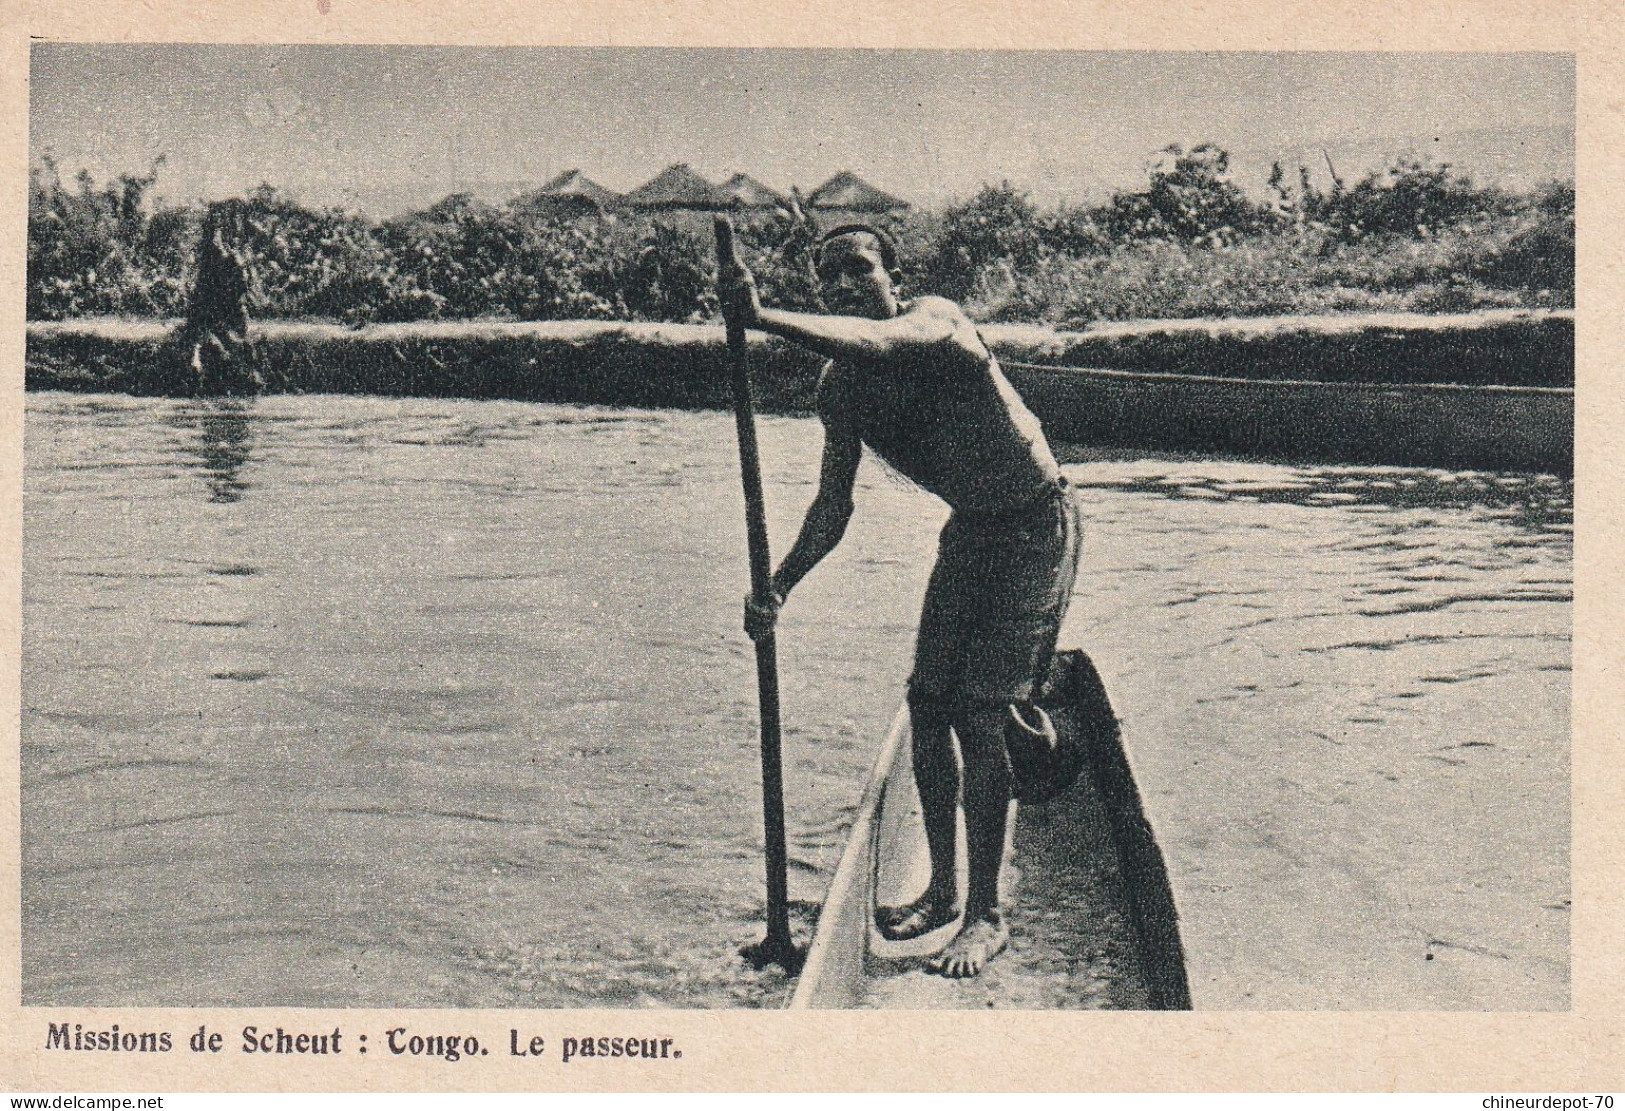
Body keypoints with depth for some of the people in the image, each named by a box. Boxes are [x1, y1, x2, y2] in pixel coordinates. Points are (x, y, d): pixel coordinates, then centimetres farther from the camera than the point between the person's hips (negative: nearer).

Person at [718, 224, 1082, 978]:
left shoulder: (937, 320, -23)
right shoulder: (839, 391, -3)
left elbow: (877, 342, -46)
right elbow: (833, 507, -1)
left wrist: (764, 318, -57)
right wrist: (778, 587, -16)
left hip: (1036, 526, -7)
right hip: (968, 530, 7)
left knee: (980, 717, -12)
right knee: (927, 705, 4)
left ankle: (987, 915, -2)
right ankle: (943, 890, 20)